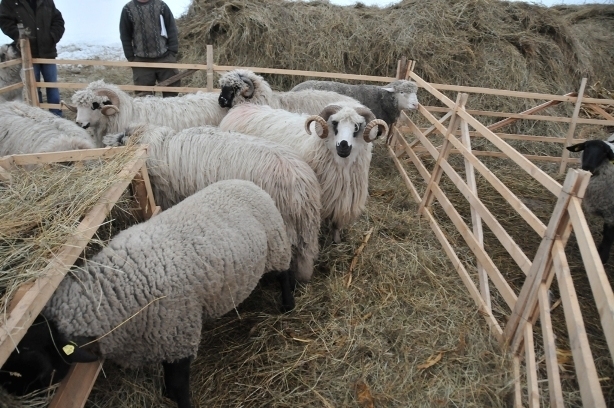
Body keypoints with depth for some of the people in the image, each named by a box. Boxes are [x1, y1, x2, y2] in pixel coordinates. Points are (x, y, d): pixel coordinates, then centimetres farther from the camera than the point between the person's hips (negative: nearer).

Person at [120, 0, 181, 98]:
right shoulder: (128, 9, 4)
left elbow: (172, 30, 4)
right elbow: (125, 37, 6)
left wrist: (172, 52, -5)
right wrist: (131, 58, 0)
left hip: (165, 57, 0)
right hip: (141, 61, 0)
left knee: (171, 90, 1)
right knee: (144, 94, 1)